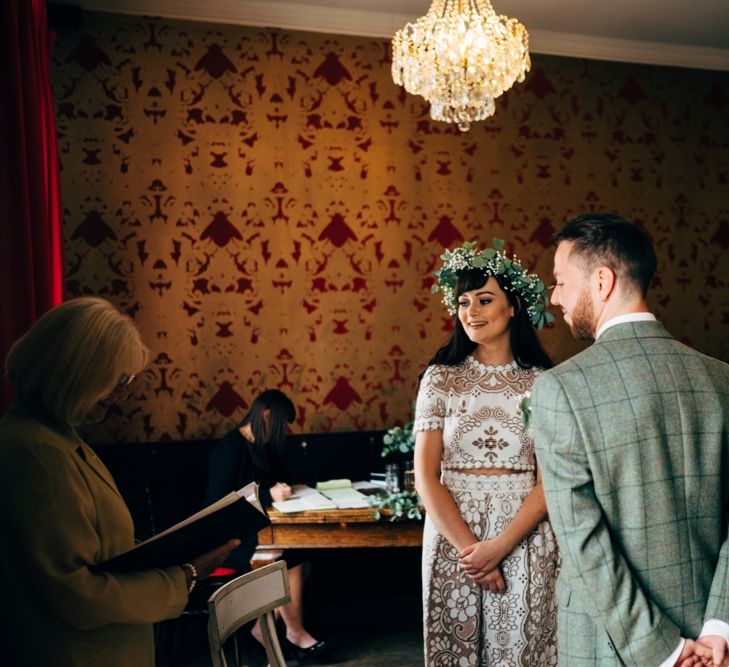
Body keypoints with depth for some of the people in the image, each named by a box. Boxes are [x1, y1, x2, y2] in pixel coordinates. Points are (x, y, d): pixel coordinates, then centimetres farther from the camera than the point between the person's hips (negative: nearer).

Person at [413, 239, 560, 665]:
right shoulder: (441, 378, 0)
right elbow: (426, 476, -4)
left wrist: (500, 546, -16)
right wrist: (468, 546, -12)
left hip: (526, 537, 0)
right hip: (452, 533, 1)